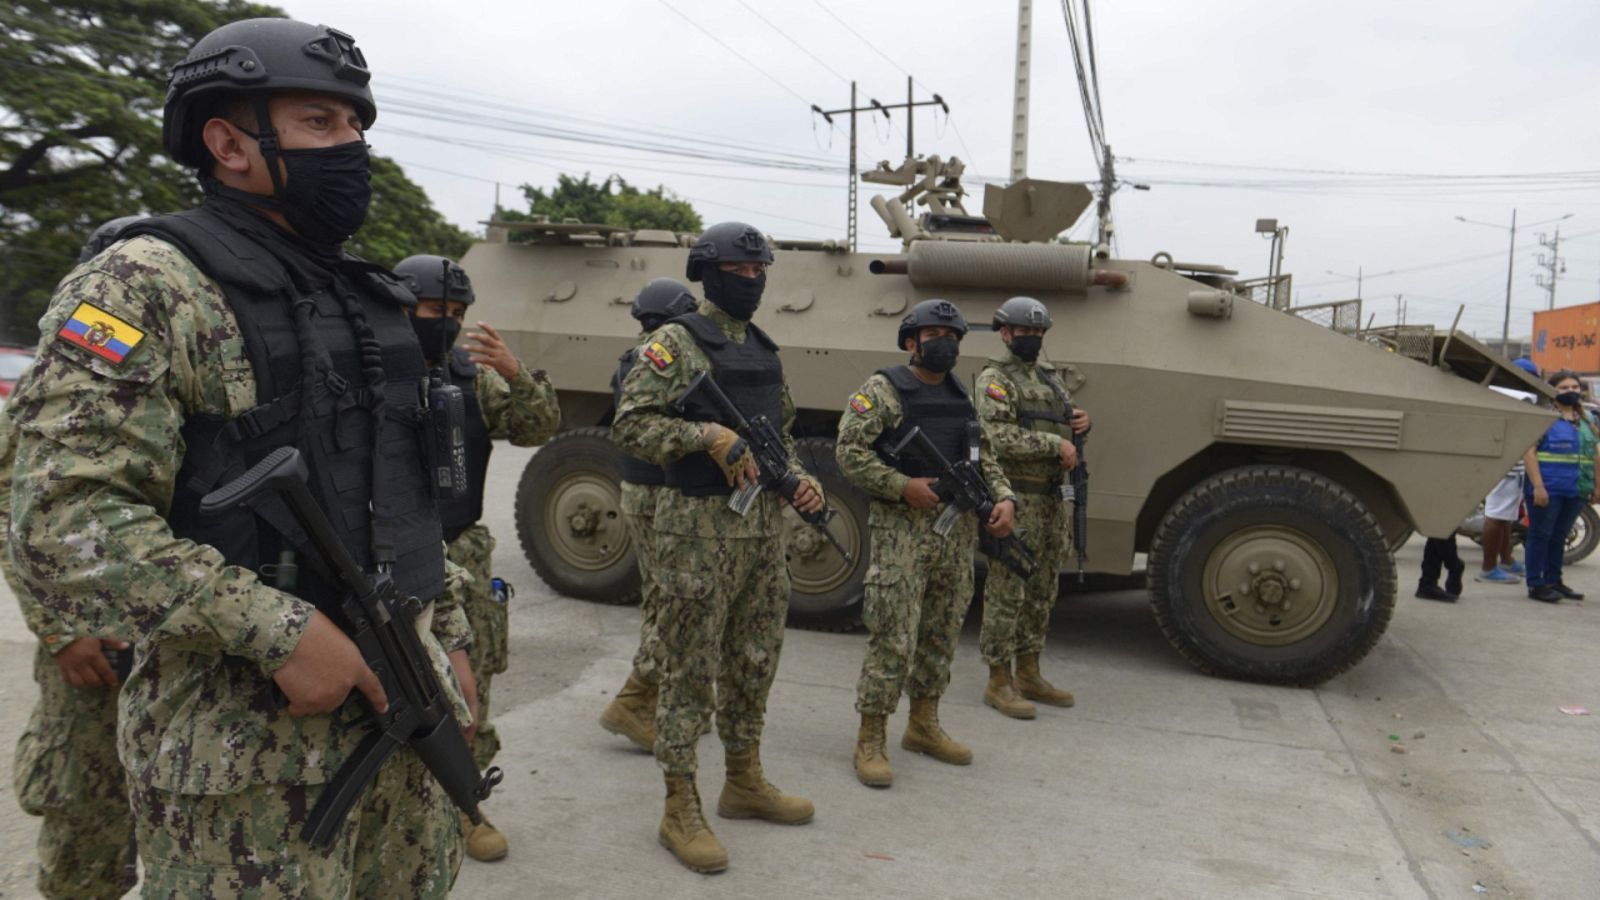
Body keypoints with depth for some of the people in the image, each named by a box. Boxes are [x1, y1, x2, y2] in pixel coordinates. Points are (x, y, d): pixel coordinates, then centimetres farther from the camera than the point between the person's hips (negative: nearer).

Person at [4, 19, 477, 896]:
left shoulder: (373, 299, 12)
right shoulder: (148, 286, -11)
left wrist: (449, 640, 14)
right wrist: (276, 632, -23)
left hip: (401, 707, 7)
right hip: (251, 750, -7)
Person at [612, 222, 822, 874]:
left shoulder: (765, 350, 15)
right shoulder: (676, 342, -6)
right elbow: (629, 425, -13)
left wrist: (801, 478, 5)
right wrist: (707, 435, -22)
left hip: (764, 525, 7)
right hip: (700, 527, -7)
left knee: (754, 664, 16)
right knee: (691, 670, 1)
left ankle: (744, 782, 33)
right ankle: (680, 812, 13)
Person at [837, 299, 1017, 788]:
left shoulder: (962, 398, 16)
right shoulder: (883, 390, -5)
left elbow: (986, 458, 18)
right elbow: (849, 451, -11)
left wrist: (1005, 498, 0)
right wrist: (902, 486, -19)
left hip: (958, 530, 7)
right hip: (902, 528, -7)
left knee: (942, 635, 14)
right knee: (893, 639, -7)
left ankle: (923, 725, 29)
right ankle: (870, 740, 5)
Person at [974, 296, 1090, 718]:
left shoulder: (1048, 376, 17)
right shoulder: (995, 378, -8)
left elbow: (1061, 426, 26)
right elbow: (998, 437, -21)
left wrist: (1081, 422, 3)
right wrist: (1055, 443, -20)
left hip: (1051, 498, 9)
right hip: (1015, 498, -9)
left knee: (1042, 591, 15)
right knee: (1007, 591, -3)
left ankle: (1028, 674, 26)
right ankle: (998, 682, 6)